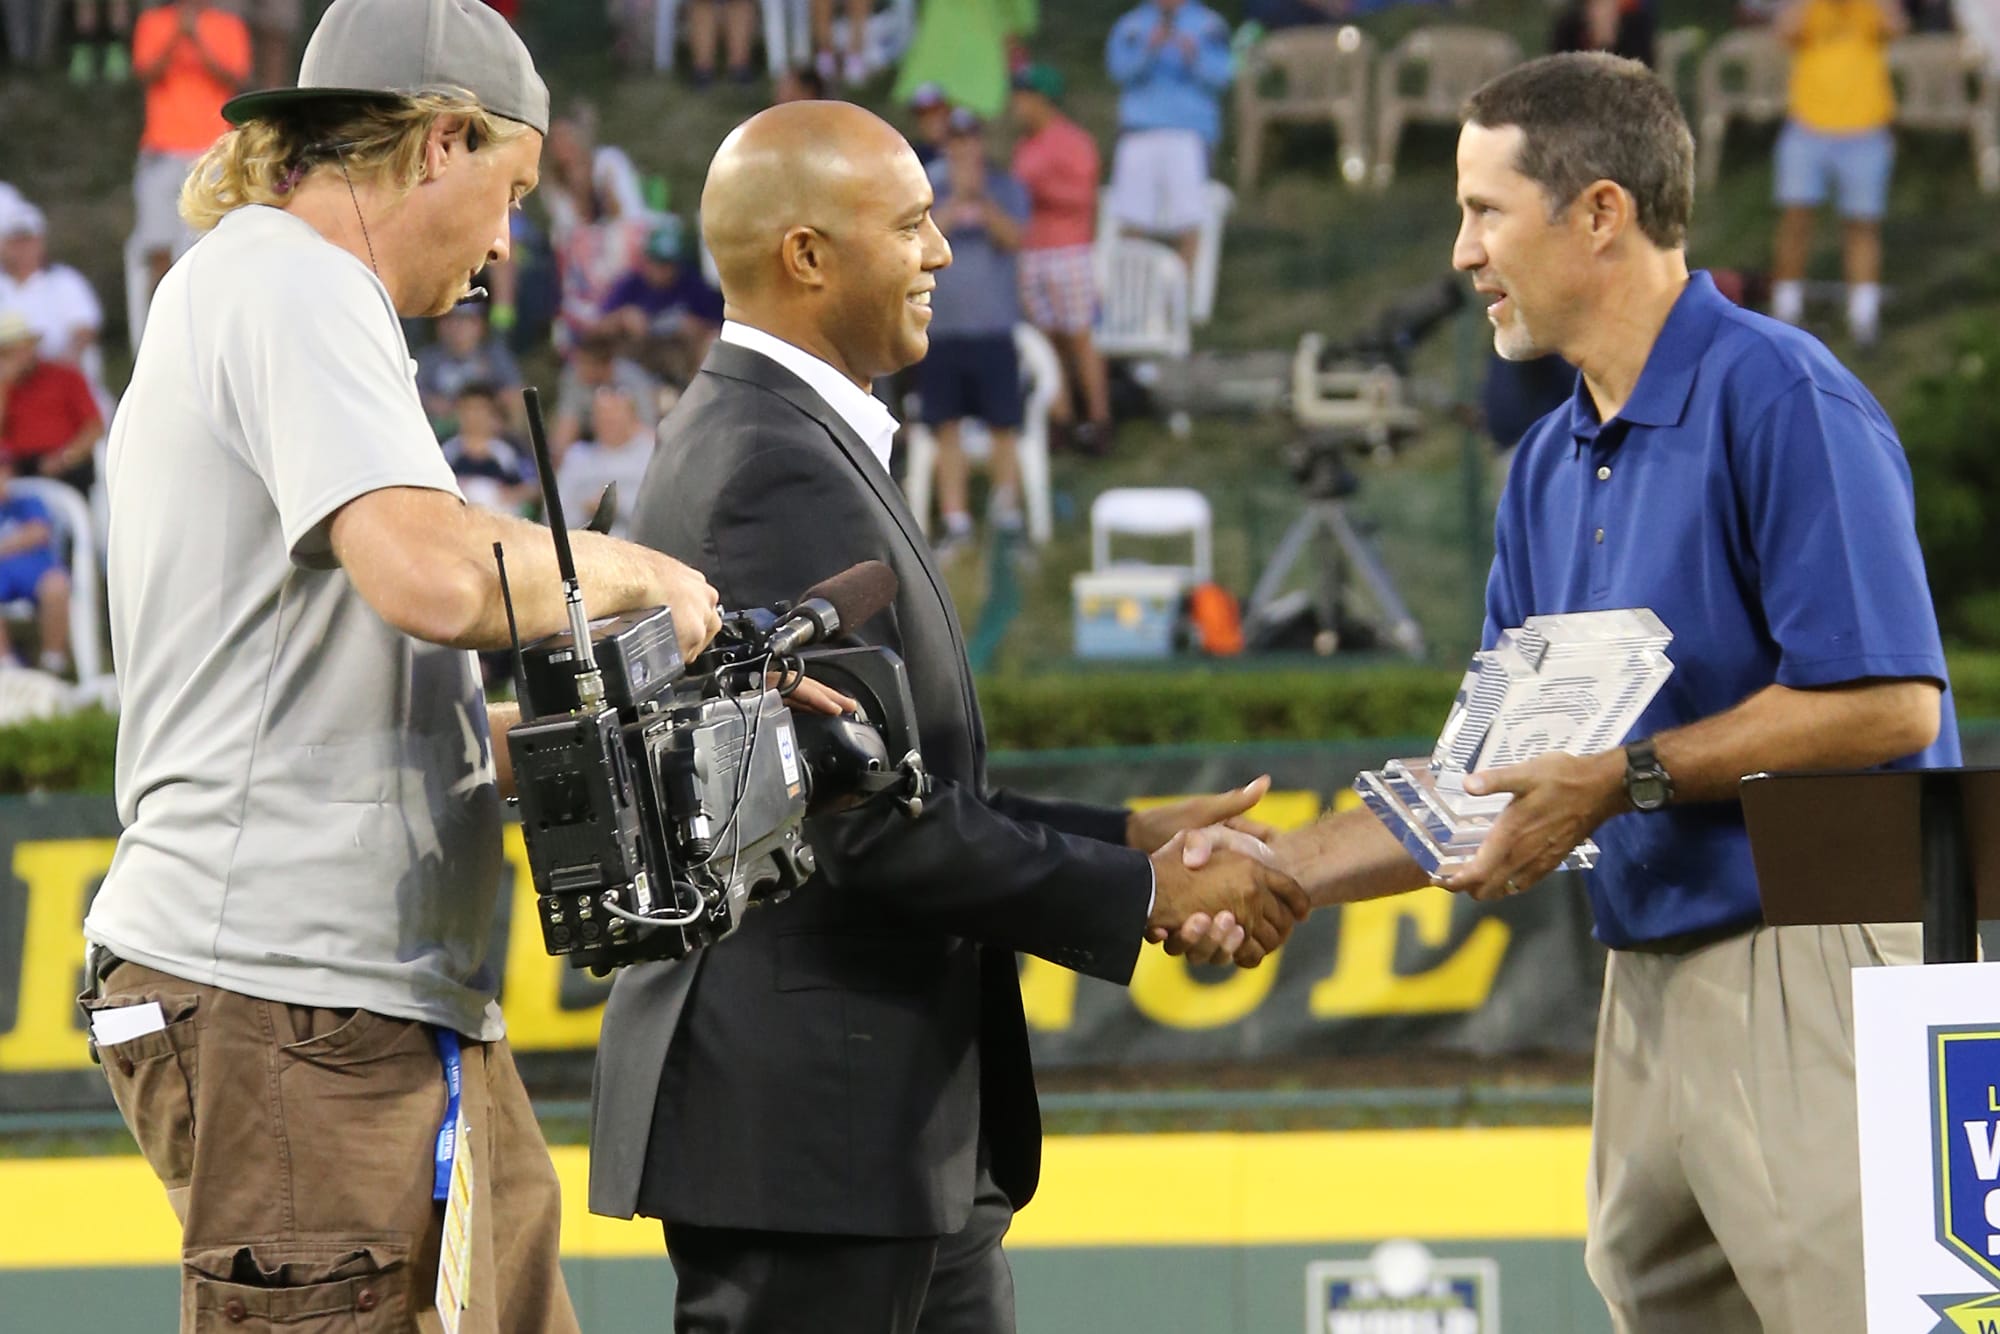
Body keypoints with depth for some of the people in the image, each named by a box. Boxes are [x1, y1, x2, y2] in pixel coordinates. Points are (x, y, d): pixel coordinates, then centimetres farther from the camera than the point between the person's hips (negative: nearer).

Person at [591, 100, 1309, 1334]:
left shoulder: (767, 441, 16)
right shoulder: (776, 474, -17)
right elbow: (873, 826, -22)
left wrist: (1129, 838, 11)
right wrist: (1144, 894, -13)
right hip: (805, 1125, -10)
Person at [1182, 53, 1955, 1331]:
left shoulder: (1780, 399, -10)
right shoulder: (1551, 465, 17)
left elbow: (1888, 700, -19)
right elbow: (1500, 779, 21)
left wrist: (1622, 779, -15)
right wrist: (1279, 869, 9)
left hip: (1813, 968, -9)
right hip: (1649, 977, 9)